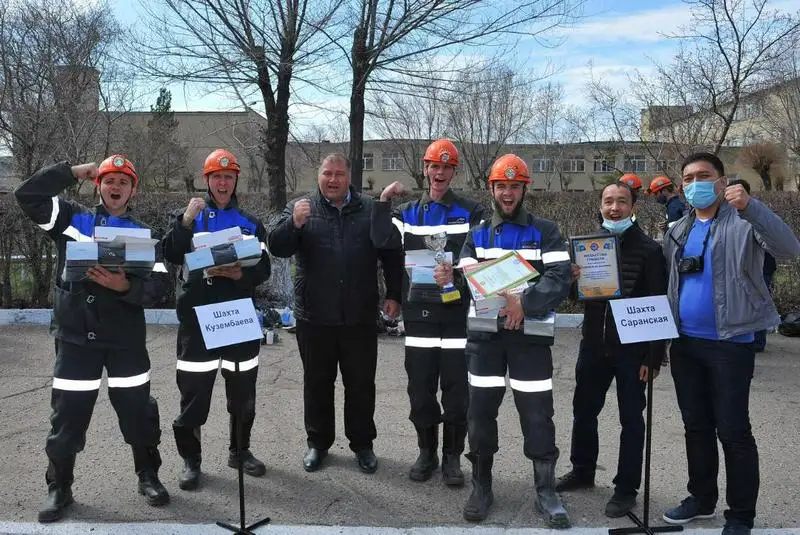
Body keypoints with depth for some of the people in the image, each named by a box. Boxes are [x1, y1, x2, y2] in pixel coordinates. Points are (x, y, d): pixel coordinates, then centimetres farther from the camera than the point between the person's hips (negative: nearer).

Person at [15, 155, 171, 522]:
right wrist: (75, 172, -4)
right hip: (75, 336, 0)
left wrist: (124, 286, -24)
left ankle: (148, 477, 25)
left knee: (138, 411, 7)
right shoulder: (71, 219, 7)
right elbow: (27, 194, -6)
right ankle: (59, 488, 24)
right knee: (67, 414, 7)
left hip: (126, 338, 0)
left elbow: (158, 286, -5)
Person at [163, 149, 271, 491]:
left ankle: (240, 451, 29)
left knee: (243, 391, 11)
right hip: (198, 317, -2)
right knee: (193, 393, 0)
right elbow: (171, 256, -11)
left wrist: (240, 274, -16)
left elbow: (263, 270, 3)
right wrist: (185, 222, -22)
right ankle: (190, 460, 15)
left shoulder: (251, 223, 10)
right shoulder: (187, 216, 6)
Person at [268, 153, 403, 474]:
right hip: (314, 316, 0)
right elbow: (277, 248, -7)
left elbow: (392, 253, 7)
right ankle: (318, 443, 28)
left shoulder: (371, 210, 4)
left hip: (360, 316, 0)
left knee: (361, 384, 10)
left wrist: (394, 294, 1)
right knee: (317, 383, 13)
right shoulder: (299, 208, 3)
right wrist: (294, 223, -25)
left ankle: (362, 444, 25)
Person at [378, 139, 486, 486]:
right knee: (420, 389, 9)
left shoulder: (471, 213, 3)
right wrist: (382, 203, -7)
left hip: (458, 314, -2)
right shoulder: (407, 214, 12)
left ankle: (452, 457, 20)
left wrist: (457, 272, -21)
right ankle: (426, 452, 26)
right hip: (419, 314, 2)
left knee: (456, 389, 4)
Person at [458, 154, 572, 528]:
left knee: (537, 414, 1)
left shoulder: (545, 231, 3)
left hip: (531, 334, -2)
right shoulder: (477, 234, 12)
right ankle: (481, 487, 22)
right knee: (480, 411, 6)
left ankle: (546, 491, 15)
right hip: (485, 333, 2)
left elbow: (561, 279, -9)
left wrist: (525, 304, -21)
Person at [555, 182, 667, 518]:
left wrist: (653, 356, -13)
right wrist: (572, 280, -12)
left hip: (632, 349, -5)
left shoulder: (649, 250, -8)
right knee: (583, 411, 16)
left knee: (630, 418, 7)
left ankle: (626, 488, 20)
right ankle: (582, 471, 35)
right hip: (593, 346, 5)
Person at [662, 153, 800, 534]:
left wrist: (750, 206, -36)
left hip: (729, 344, -6)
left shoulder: (744, 221, -7)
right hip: (685, 344, 6)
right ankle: (702, 498, 30)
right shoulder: (677, 232, 12)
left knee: (733, 431, -1)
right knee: (696, 426, 15)